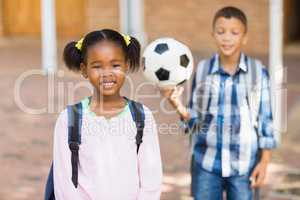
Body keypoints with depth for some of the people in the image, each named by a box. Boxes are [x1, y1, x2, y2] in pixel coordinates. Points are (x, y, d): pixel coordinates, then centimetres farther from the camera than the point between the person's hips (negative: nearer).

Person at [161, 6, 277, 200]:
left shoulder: (258, 71, -5)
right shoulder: (202, 69, -1)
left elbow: (265, 119, 0)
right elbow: (195, 120, 2)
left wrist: (264, 161, -2)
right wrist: (179, 105, -18)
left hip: (244, 164, -1)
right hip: (206, 162, 1)